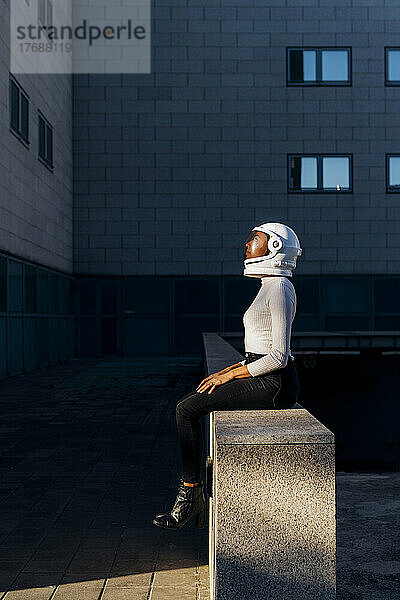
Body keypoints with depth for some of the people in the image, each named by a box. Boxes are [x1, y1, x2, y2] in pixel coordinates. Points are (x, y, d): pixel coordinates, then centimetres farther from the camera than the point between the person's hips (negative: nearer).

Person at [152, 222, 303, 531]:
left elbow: (279, 357, -20)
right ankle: (192, 492, 7)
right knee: (188, 405, 7)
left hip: (273, 385, -10)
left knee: (187, 409, -11)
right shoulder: (272, 286, 17)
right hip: (264, 380, 10)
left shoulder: (279, 289, -15)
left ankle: (189, 492, 0)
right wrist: (228, 370, 13)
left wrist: (230, 375, -13)